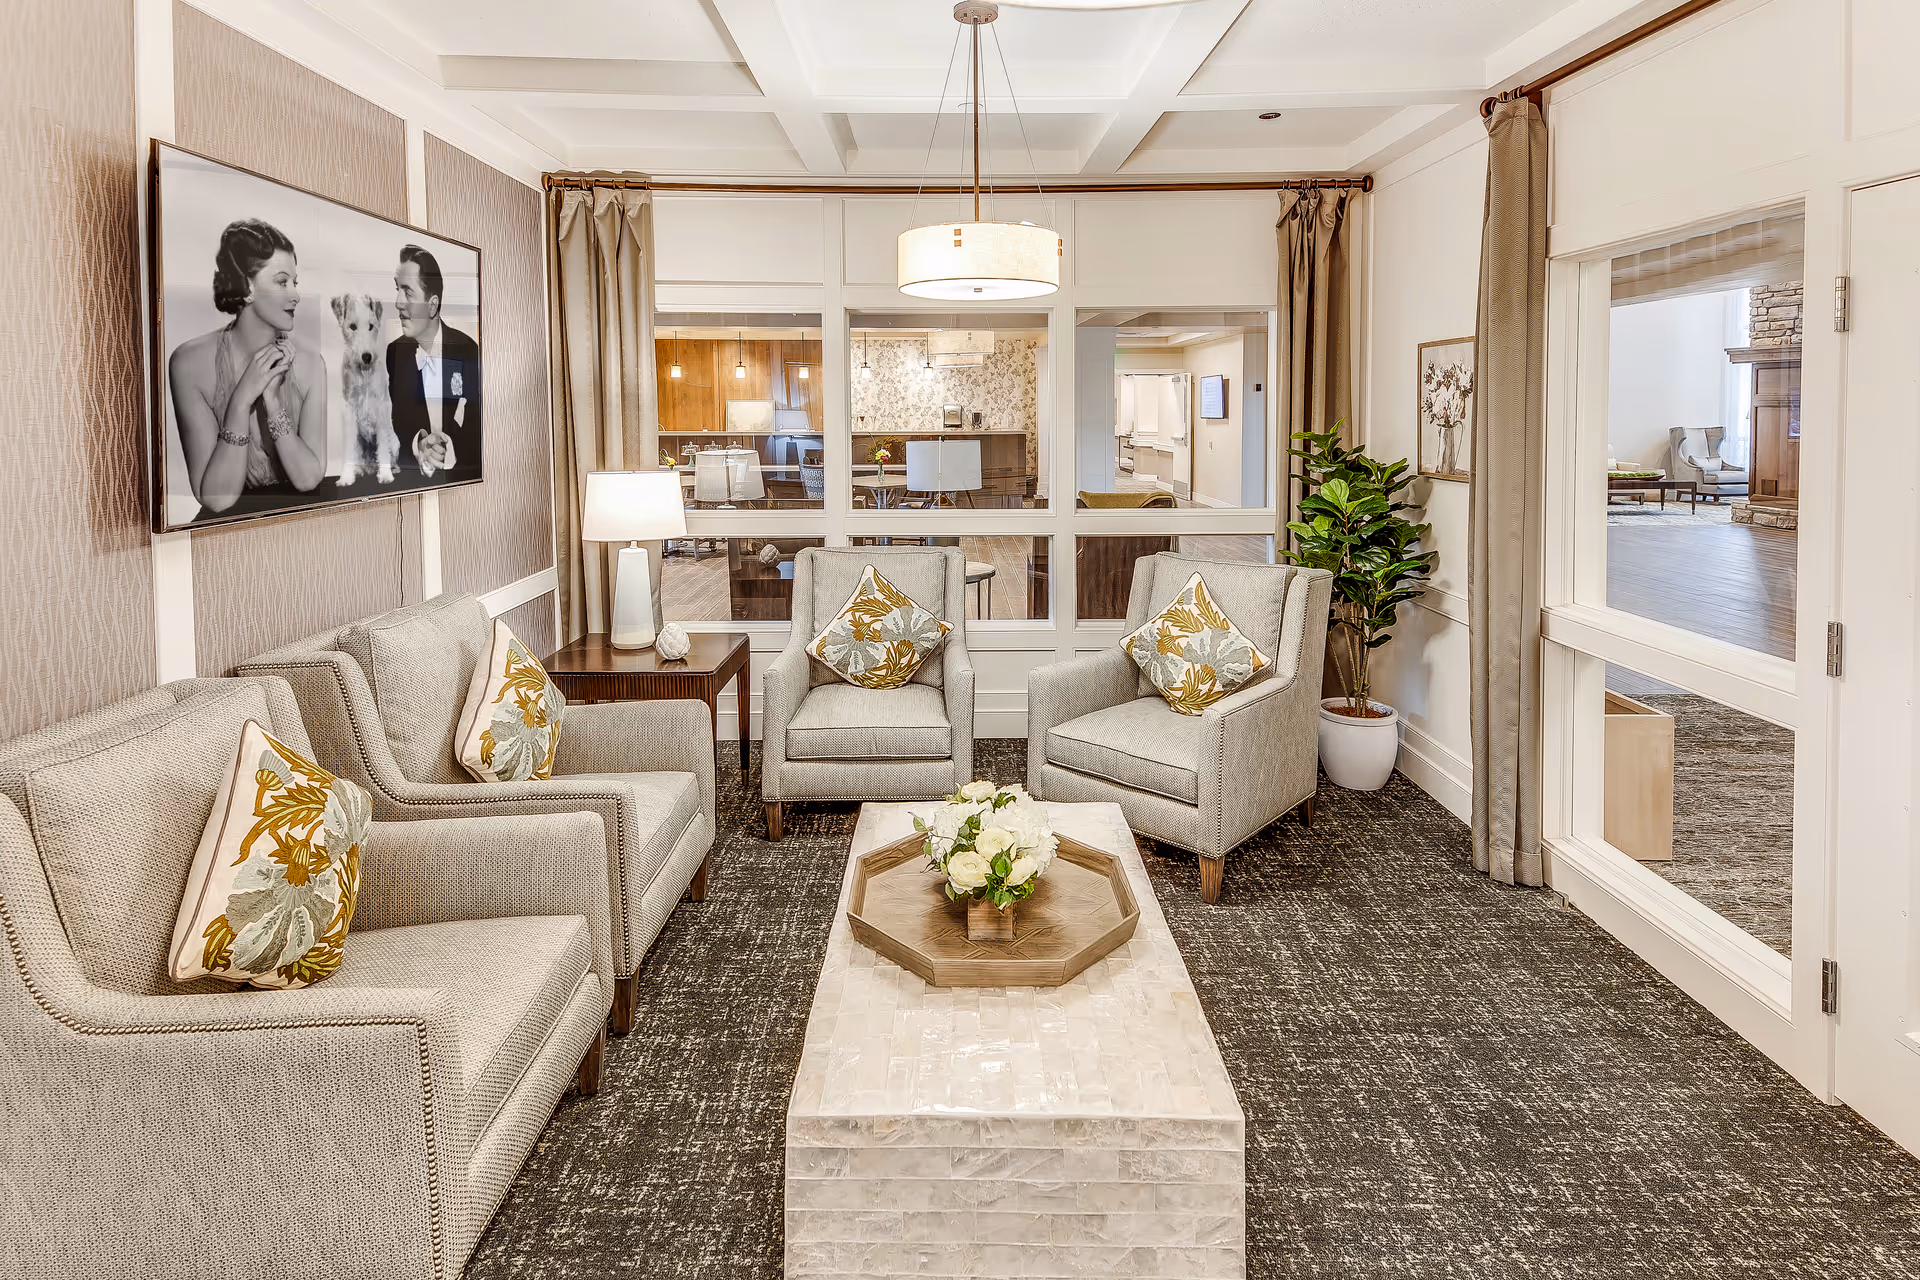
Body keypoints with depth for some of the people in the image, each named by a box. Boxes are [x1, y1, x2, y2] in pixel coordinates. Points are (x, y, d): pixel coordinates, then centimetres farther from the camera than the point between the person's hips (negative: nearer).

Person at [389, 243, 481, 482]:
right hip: (411, 477, 1)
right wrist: (417, 444, -17)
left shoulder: (467, 351, -3)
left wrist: (451, 448, -22)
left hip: (462, 477, -1)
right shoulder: (393, 353, 5)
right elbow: (391, 422, 3)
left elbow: (477, 427, -3)